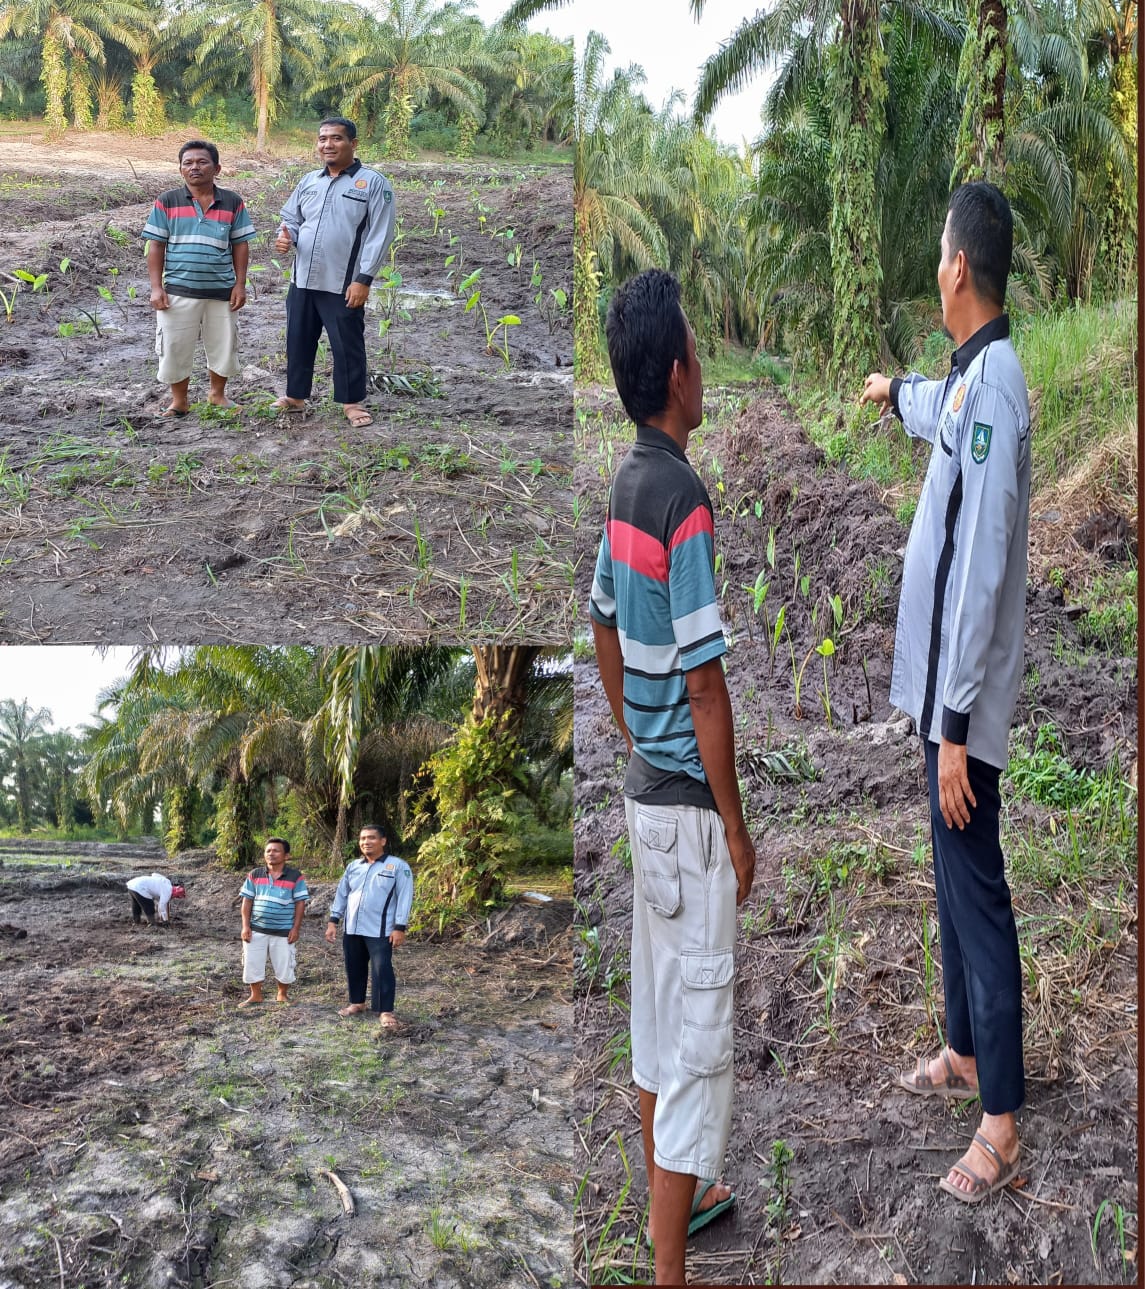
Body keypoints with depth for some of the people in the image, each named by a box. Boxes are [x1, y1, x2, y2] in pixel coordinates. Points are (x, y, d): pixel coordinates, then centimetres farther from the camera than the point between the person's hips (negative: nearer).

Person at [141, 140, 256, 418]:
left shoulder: (232, 203, 2)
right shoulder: (167, 201, -1)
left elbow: (240, 246, 6)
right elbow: (156, 246, 0)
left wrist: (240, 285, -1)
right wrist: (156, 287, -6)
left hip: (221, 292, 1)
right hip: (178, 292, -1)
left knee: (224, 347, 11)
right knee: (175, 349, 4)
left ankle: (218, 394, 33)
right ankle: (179, 401, 20)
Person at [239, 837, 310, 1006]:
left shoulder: (295, 876, -5)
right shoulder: (254, 875, 3)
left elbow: (300, 903, -4)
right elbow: (247, 901, 4)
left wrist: (296, 928, -9)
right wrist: (245, 926, -4)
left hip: (284, 931, -2)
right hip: (256, 930, 2)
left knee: (285, 966, 6)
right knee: (252, 964, 5)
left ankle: (282, 995, 27)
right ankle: (255, 995, 24)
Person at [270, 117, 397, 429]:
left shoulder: (373, 183, -6)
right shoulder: (309, 181, 12)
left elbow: (380, 236, -11)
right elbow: (291, 218, 20)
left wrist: (363, 279, -16)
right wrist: (286, 237, -5)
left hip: (344, 285, -6)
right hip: (303, 281, 6)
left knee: (347, 345, 4)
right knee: (298, 341, 14)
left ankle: (352, 402, 18)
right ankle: (295, 396, 29)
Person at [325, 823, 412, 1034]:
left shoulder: (398, 866, -7)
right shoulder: (353, 867, 12)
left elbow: (404, 898, -9)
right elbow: (341, 894, 16)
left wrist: (400, 927, -14)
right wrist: (333, 921, 9)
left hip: (380, 931, -6)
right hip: (352, 929, 6)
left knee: (381, 969, -9)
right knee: (354, 967, 14)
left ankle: (386, 1012, -3)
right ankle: (357, 1003, 32)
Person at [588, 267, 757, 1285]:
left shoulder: (626, 486, 6)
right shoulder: (684, 496, -22)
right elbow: (703, 681, -22)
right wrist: (735, 826, -14)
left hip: (645, 790, 9)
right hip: (690, 807, -9)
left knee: (657, 1001, 20)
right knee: (699, 1028, 1)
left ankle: (675, 1196, 39)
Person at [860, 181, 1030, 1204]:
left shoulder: (996, 386, -22)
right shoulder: (968, 380, 7)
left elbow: (983, 570, -25)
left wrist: (957, 725, -23)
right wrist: (893, 391, 58)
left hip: (965, 702, -10)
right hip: (943, 689, 10)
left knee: (979, 894, -1)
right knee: (954, 881, 21)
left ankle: (1002, 1127, 12)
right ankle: (965, 1052, 38)